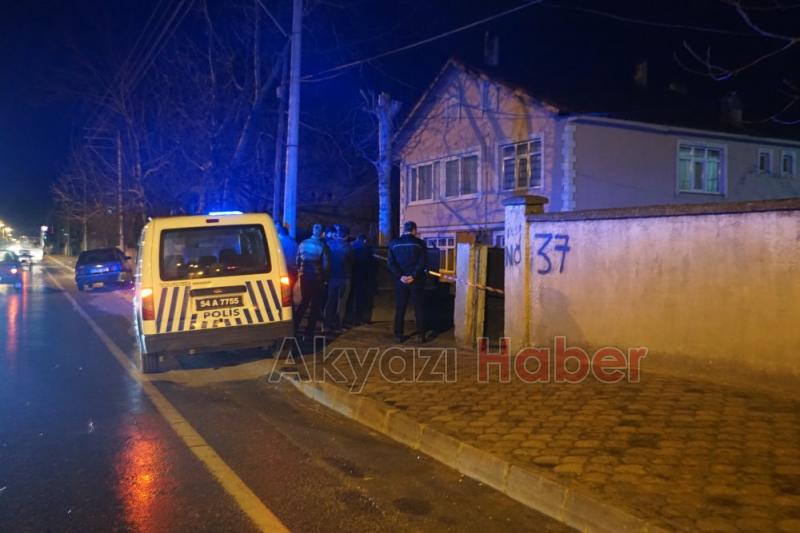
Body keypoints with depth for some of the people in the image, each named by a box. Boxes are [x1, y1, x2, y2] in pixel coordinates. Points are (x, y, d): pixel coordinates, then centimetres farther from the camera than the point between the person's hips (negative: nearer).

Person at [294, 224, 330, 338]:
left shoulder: (303, 244, 1)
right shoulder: (323, 246, -12)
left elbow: (298, 260, 6)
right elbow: (326, 265, -10)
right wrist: (324, 277, 4)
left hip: (304, 276, 4)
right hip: (317, 278, -4)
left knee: (304, 301, 20)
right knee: (315, 304, 6)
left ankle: (295, 325, 16)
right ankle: (309, 330, 6)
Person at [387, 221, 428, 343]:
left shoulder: (394, 243, 4)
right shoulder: (420, 243, -3)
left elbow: (391, 263, -3)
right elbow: (423, 263, -12)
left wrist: (400, 276, -8)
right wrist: (413, 276, -13)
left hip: (400, 280, 2)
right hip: (416, 280, -2)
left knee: (400, 308, 9)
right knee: (419, 308, 6)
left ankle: (398, 334, 9)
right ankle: (421, 334, 6)